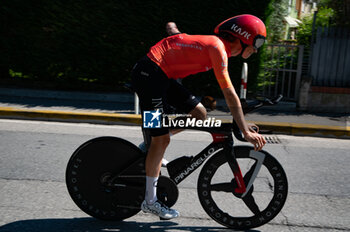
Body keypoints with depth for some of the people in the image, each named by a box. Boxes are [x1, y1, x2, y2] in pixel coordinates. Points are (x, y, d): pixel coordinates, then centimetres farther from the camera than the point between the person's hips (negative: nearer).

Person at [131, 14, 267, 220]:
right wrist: (246, 132, -17)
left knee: (199, 114, 7)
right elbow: (230, 95, -19)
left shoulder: (221, 46, 13)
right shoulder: (218, 48, -16)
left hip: (163, 76, 9)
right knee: (162, 139, -8)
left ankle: (151, 146, 17)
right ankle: (150, 201, 5)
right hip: (149, 73, -9)